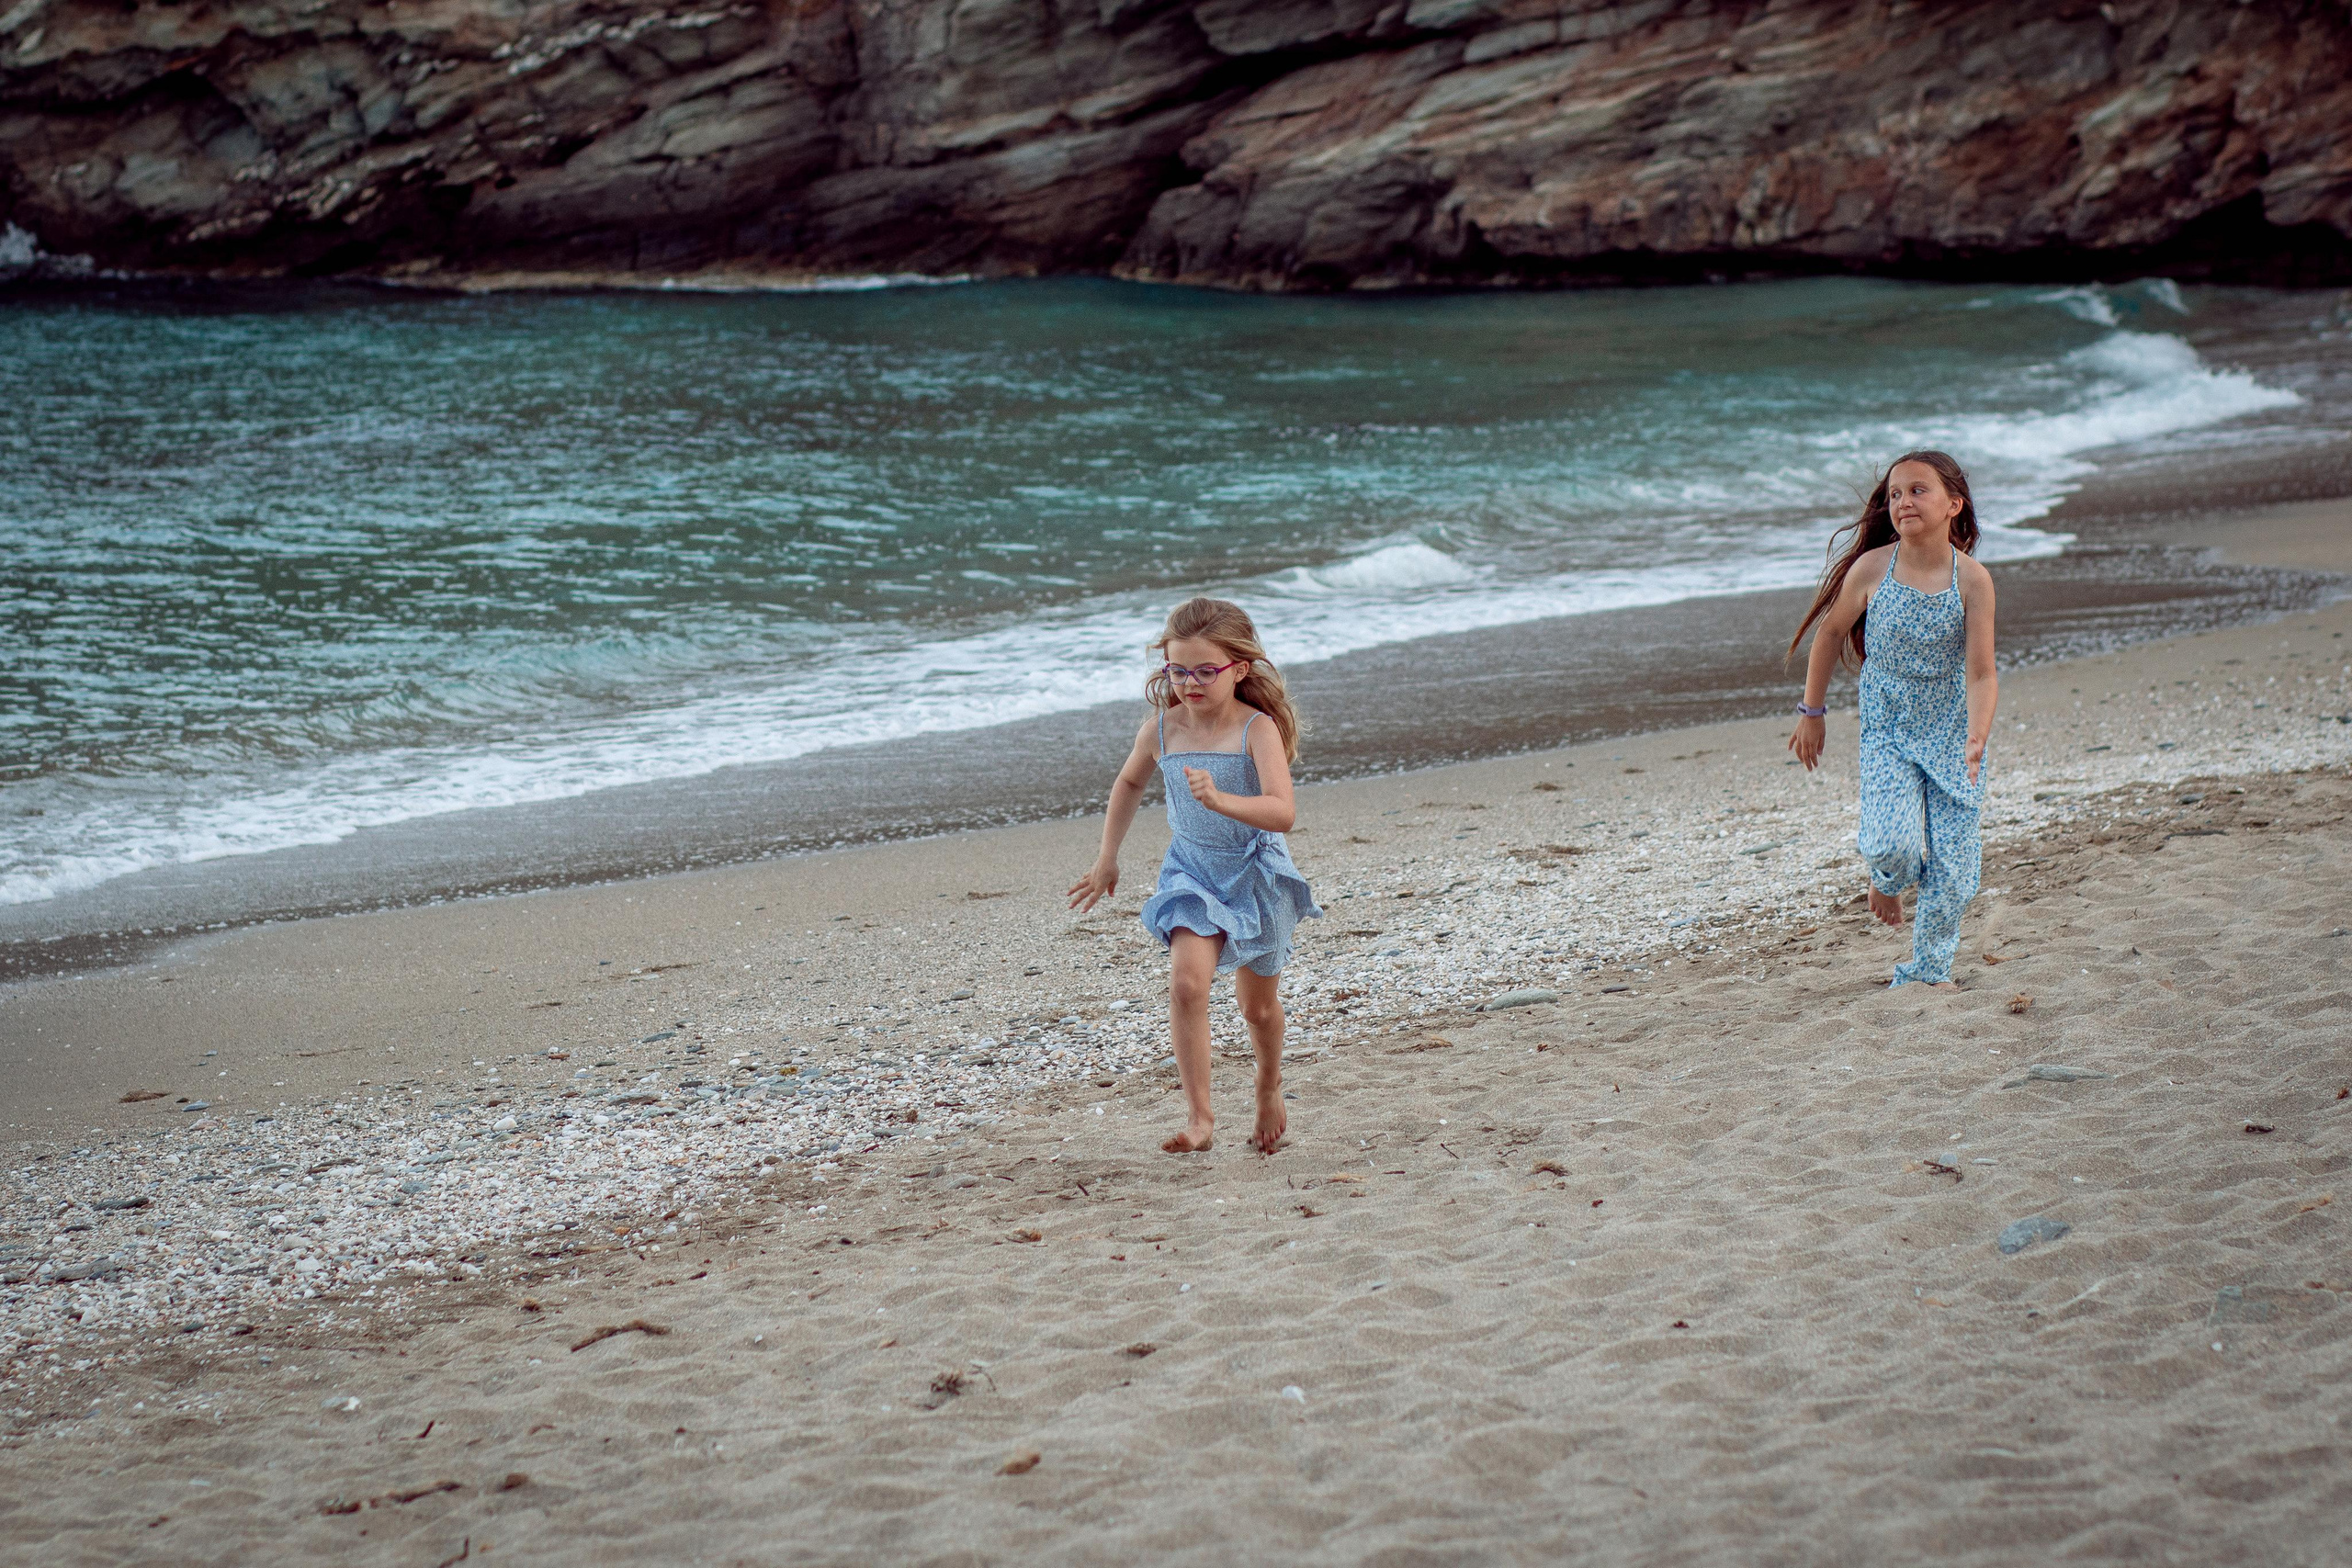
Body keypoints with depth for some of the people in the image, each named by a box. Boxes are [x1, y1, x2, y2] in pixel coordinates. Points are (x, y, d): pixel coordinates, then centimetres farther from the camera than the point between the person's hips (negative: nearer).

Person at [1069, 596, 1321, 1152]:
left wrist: (1220, 800, -50)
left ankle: (1269, 1089, 46)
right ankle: (1198, 1116, -19)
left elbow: (1283, 813, -34)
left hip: (1256, 874, -2)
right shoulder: (1160, 729, -10)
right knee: (1186, 983, -23)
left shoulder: (1258, 729, -21)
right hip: (1192, 873, 2)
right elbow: (1129, 783, 12)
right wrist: (1108, 859, 18)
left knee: (1258, 1005, 15)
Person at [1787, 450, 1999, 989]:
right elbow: (1832, 631, 4)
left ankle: (1927, 969, 21)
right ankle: (1887, 880, 18)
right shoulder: (1872, 568, -13)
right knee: (1894, 847, -19)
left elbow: (1981, 674, -16)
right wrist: (1813, 711, 10)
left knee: (1951, 868, 1)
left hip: (1952, 735, 1)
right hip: (1888, 735, -1)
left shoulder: (1972, 579, -14)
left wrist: (1976, 740, -32)